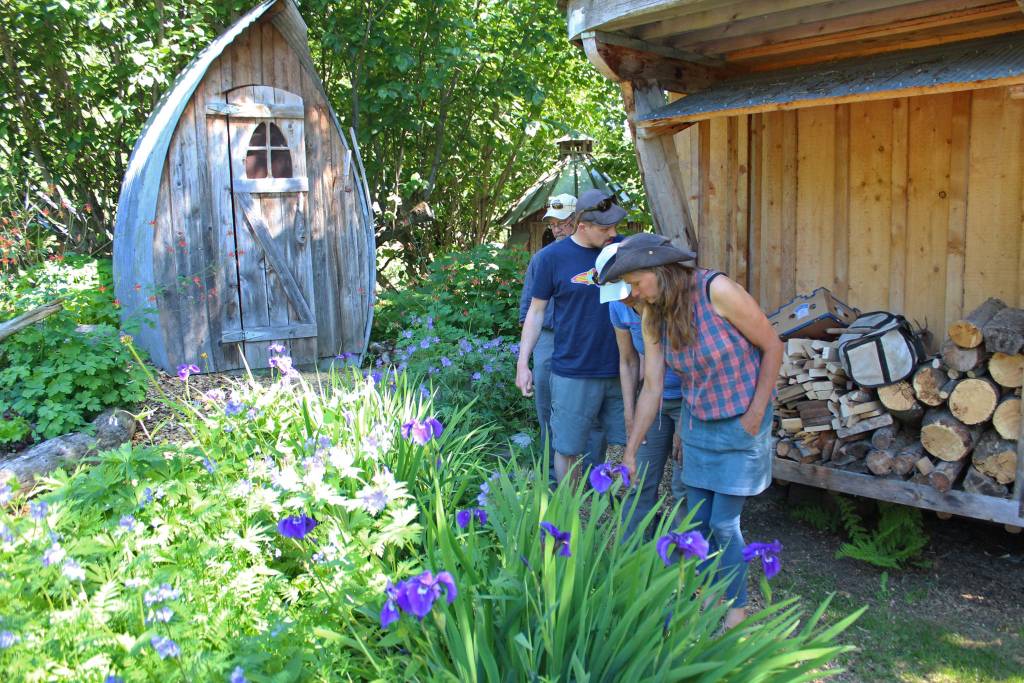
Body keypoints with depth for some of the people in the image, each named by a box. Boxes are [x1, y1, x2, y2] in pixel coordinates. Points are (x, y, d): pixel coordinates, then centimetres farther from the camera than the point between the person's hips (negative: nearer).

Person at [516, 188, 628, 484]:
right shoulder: (553, 256, -5)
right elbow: (536, 312, 3)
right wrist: (522, 363, -1)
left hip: (621, 370, 3)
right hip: (573, 373, -2)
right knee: (568, 448, 7)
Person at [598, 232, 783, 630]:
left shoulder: (716, 290, -23)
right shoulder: (653, 318, -5)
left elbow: (772, 346, -14)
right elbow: (651, 389, -2)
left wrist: (756, 414, -13)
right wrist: (630, 452, -1)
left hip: (741, 423, -5)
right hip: (697, 421, 5)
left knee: (723, 523, -2)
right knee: (698, 520, 10)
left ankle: (736, 606, 20)